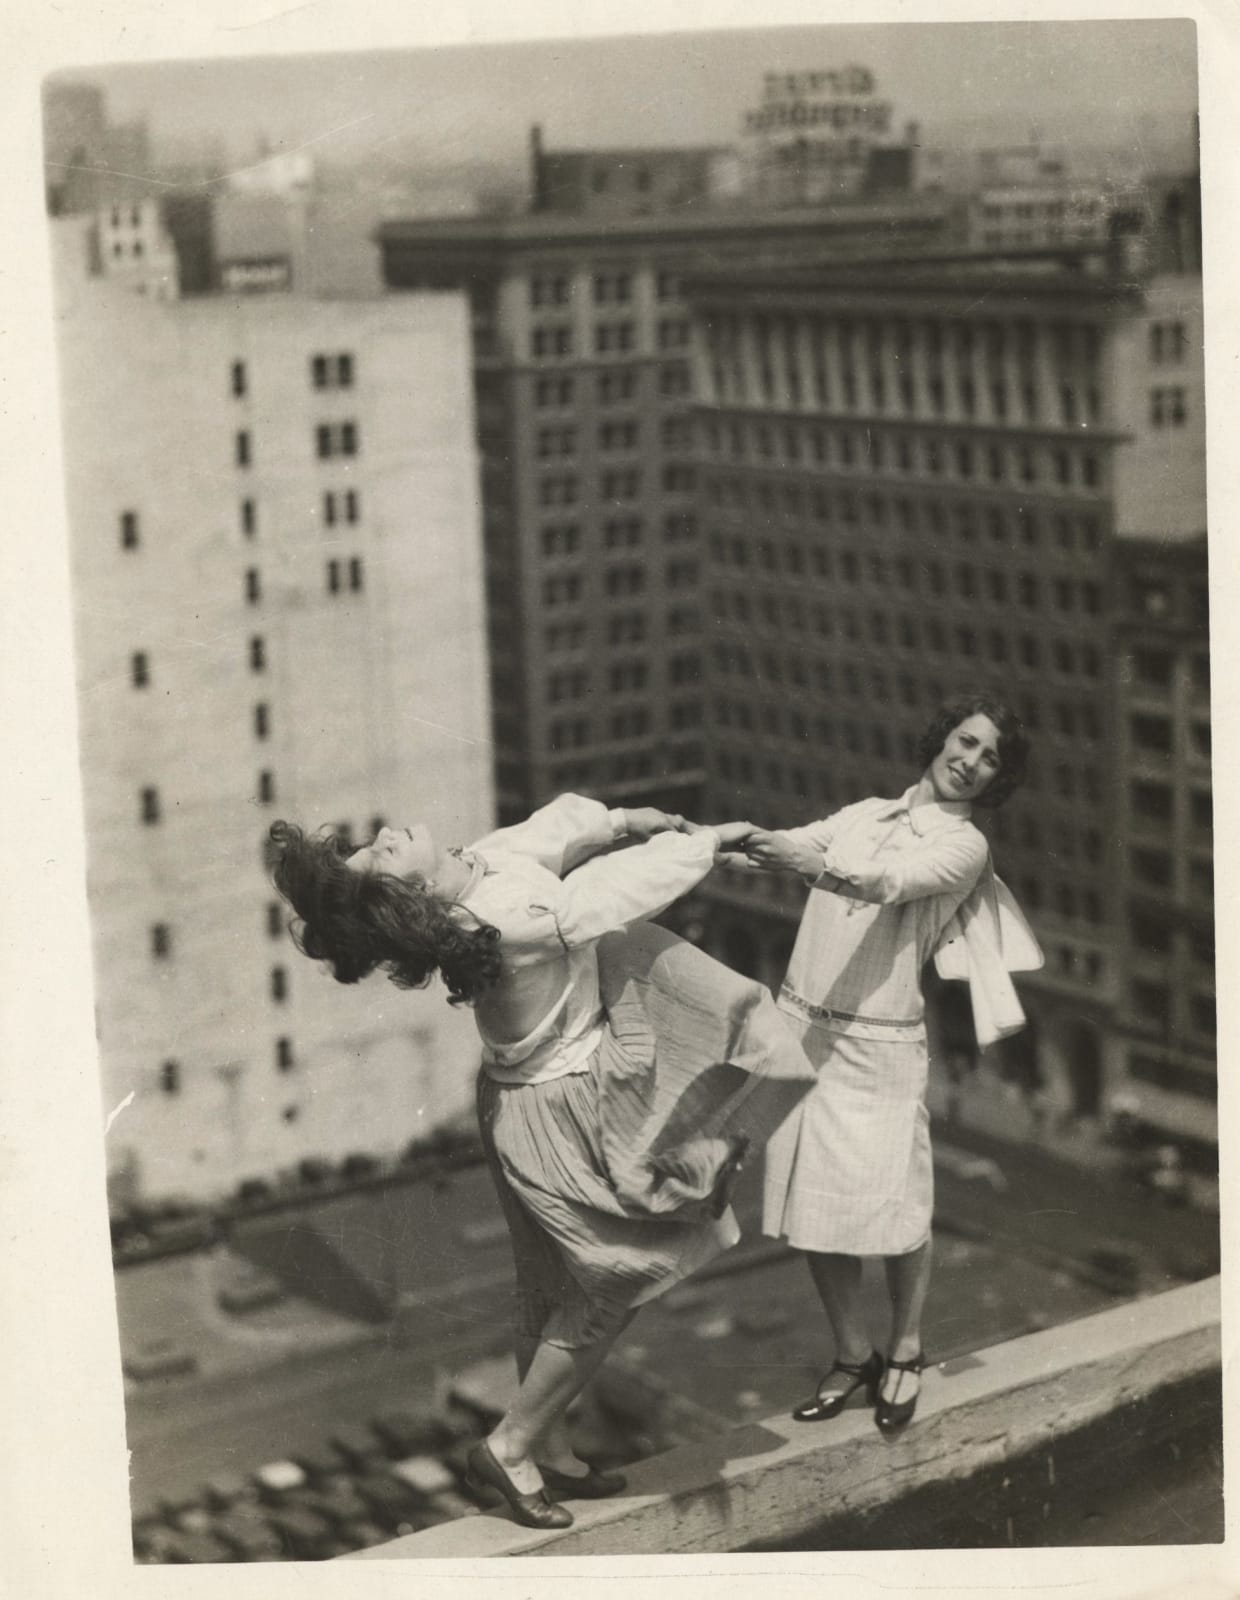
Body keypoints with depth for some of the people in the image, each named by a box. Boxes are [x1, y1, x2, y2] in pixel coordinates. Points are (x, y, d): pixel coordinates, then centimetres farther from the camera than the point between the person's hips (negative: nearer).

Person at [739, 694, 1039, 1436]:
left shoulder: (964, 845, 0)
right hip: (801, 1026, 4)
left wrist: (816, 866, -36)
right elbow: (785, 845, 3)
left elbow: (892, 883, -18)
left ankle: (906, 1353, 23)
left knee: (895, 1207, 0)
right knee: (813, 1205, 6)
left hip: (879, 1045, -4)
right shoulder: (864, 815, 16)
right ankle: (853, 1356, 22)